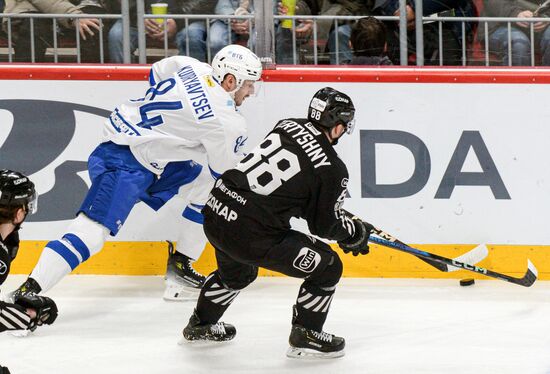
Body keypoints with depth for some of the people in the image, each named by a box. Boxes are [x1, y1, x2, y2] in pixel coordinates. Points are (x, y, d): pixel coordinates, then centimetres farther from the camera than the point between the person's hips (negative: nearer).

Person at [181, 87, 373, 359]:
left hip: (215, 210, 8)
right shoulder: (332, 170, -9)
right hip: (251, 234, -8)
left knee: (237, 272, 38)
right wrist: (356, 233, 20)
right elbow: (325, 225, -1)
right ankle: (305, 336, 15)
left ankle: (200, 325, 54)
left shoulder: (288, 125, 10)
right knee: (327, 267, 7)